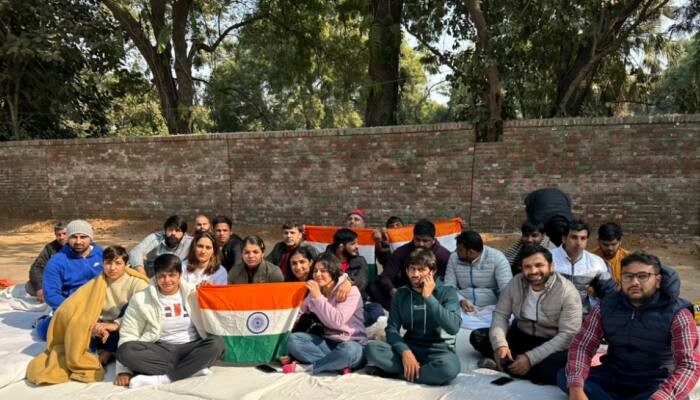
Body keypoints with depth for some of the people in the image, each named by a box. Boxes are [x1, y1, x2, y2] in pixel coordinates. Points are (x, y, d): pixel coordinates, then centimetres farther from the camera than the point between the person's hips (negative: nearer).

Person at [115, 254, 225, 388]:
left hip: (191, 349, 0)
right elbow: (128, 334, -2)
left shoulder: (193, 293, 1)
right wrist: (124, 371, -10)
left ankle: (162, 379, -30)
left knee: (216, 343, -30)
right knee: (126, 350, -28)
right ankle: (193, 369, -26)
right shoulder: (141, 299, 0)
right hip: (161, 350, 1)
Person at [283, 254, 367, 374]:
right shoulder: (314, 293, 6)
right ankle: (340, 365, -22)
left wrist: (318, 297, -23)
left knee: (349, 350, -40)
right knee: (292, 339, -18)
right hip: (327, 343, 5)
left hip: (352, 344, -5)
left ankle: (307, 367, -20)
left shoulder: (350, 291, -11)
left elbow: (337, 321, -24)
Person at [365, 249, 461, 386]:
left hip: (438, 349, -2)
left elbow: (453, 327, -20)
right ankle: (427, 370, -19)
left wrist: (428, 297, -20)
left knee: (448, 367, -38)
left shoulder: (447, 292, -6)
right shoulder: (401, 294, 4)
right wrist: (405, 351, -20)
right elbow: (392, 329, -1)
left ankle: (394, 372, -18)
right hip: (410, 347, 3)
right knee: (372, 347, -22)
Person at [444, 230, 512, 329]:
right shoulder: (454, 258, 3)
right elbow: (449, 287, 1)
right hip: (463, 307, 2)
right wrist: (461, 301, -19)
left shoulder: (497, 258, -8)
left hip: (490, 308, -2)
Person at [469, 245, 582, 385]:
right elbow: (500, 314, -5)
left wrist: (531, 358, -31)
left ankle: (503, 364, -23)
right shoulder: (516, 282, -7)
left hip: (552, 344, -4)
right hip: (521, 336, 4)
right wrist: (500, 344, -26)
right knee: (477, 337, -12)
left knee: (557, 366, -39)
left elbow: (568, 335, -23)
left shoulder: (567, 292, -19)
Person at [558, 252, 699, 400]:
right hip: (613, 377, 3)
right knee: (565, 376, -21)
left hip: (655, 385, -2)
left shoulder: (676, 314, -13)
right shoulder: (605, 306, -4)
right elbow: (582, 346, -10)